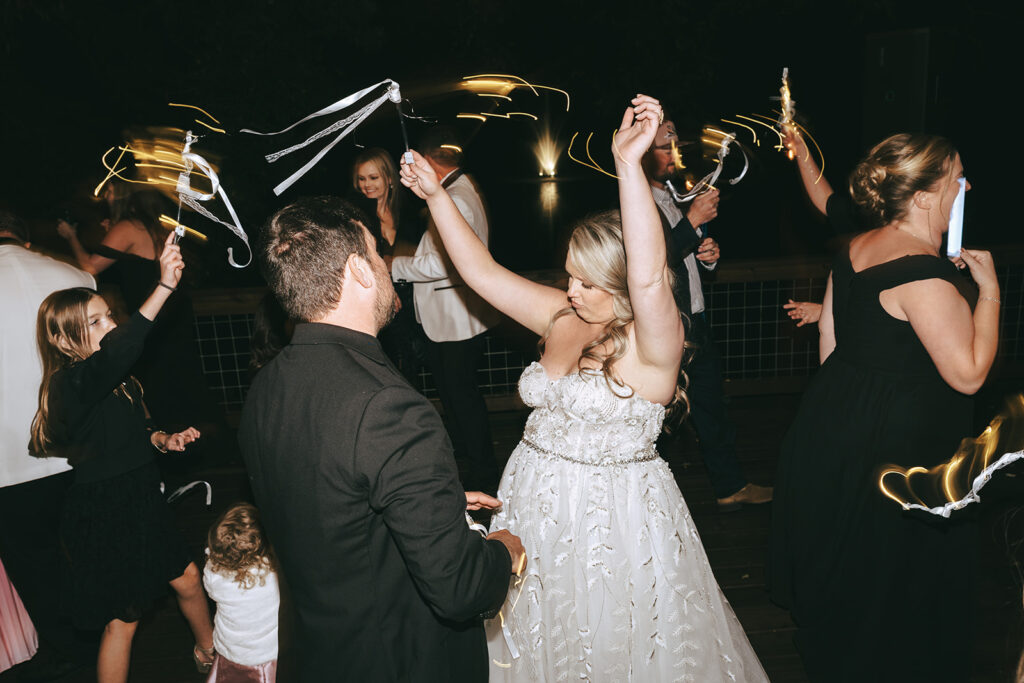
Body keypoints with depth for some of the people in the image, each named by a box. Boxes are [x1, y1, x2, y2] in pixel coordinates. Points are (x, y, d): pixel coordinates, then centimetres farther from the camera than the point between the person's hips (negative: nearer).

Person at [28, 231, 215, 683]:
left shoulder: (115, 382, 5)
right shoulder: (73, 383, -23)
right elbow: (121, 349, -46)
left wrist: (162, 440, 1)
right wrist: (164, 287, -54)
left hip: (140, 503, 8)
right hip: (104, 515, -8)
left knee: (188, 579, 18)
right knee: (123, 618, 6)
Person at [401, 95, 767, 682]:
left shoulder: (653, 343, -19)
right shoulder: (562, 318, -2)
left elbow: (649, 277, -40)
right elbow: (481, 270, 0)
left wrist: (629, 163, -46)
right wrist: (436, 195, -3)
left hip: (616, 515, -6)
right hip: (540, 502, 6)